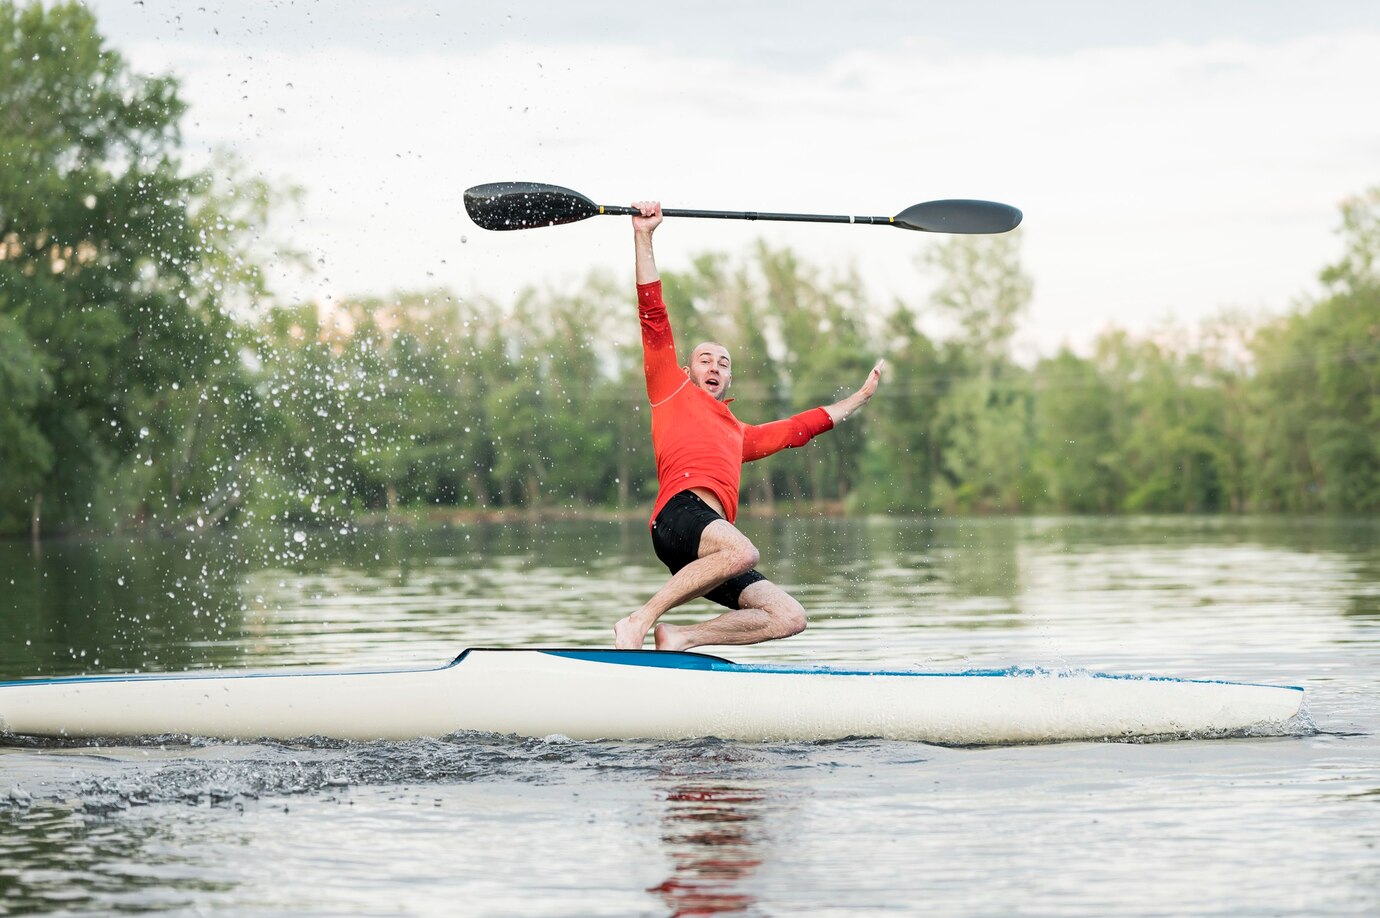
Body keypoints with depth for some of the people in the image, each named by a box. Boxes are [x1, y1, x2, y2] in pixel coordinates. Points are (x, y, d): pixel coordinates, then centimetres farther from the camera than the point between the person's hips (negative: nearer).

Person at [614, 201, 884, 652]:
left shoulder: (739, 434, 38)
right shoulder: (672, 391, 23)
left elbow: (799, 427, 48)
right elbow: (654, 316, 15)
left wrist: (862, 395, 54)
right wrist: (643, 237, 8)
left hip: (711, 545, 7)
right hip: (681, 510, -7)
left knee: (789, 618, -9)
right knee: (742, 552, -37)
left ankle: (680, 638, -12)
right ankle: (637, 622, -30)